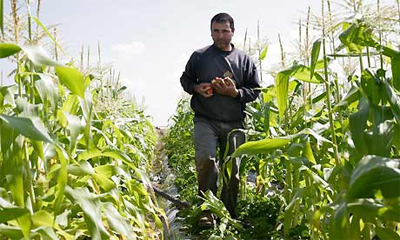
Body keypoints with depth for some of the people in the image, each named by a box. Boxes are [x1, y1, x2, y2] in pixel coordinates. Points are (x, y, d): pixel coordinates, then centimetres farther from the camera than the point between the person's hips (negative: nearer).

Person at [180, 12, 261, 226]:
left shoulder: (245, 60, 9)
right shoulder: (199, 56, 7)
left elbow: (254, 91, 10)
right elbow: (185, 79, 18)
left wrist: (235, 92, -9)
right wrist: (196, 87, -4)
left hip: (234, 123, 2)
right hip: (205, 120, -2)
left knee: (233, 170, 3)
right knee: (206, 158, -24)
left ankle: (229, 215, 18)